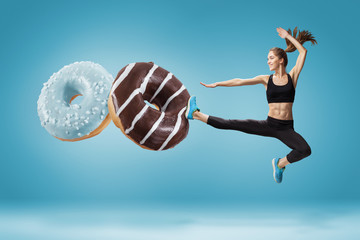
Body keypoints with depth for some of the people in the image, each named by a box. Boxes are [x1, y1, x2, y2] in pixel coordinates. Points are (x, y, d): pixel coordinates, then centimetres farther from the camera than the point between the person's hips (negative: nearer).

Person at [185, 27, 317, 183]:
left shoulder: (292, 77, 2)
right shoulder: (266, 79, 6)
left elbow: (303, 52, -2)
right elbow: (240, 81, 3)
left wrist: (288, 36, 3)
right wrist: (216, 84, 0)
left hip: (286, 128, -1)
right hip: (269, 125, 2)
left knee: (306, 150, -27)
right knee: (232, 124, -7)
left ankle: (281, 163, 1)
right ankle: (196, 114, 4)